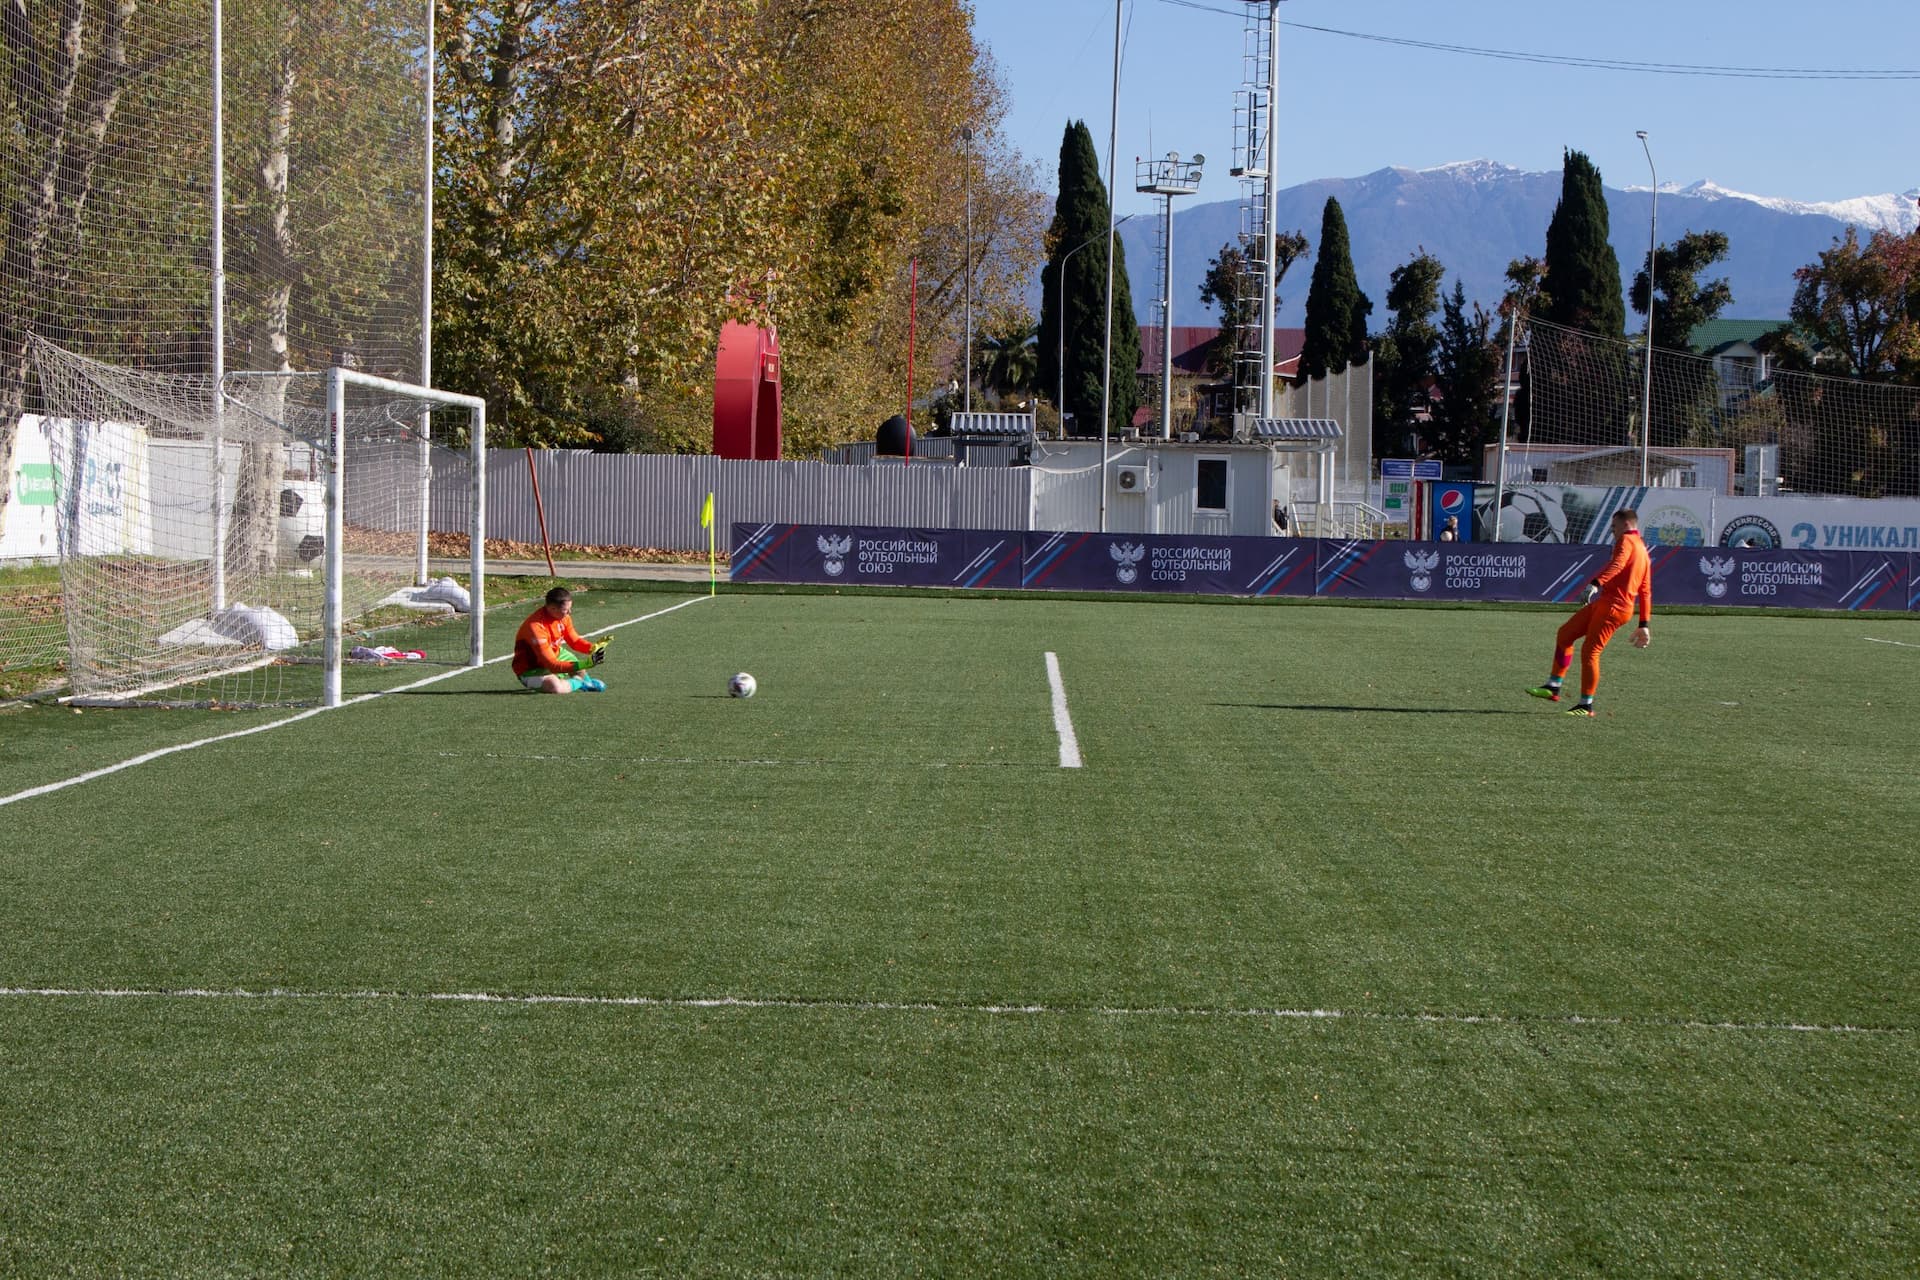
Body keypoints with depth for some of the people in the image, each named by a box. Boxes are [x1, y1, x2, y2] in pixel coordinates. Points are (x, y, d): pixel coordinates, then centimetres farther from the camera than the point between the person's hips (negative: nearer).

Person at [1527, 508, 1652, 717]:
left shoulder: (1626, 541, -4)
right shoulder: (1642, 550, 25)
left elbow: (1617, 564, -26)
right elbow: (1645, 591, 24)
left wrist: (1596, 583, -40)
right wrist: (1644, 625, 25)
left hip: (1612, 606, -10)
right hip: (1603, 604, 10)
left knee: (1589, 651, -9)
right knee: (1564, 634, 11)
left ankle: (1586, 706, -3)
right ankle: (1553, 687, 12)